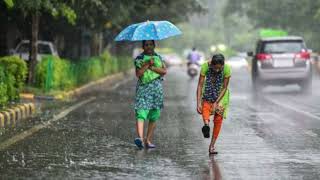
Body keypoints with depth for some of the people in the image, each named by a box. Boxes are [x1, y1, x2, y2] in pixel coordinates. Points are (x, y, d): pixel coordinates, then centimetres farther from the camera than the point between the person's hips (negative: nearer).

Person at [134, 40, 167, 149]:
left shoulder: (158, 57, 14)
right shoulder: (139, 58, 4)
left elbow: (164, 71, 0)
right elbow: (138, 74, -9)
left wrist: (152, 67, -9)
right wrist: (147, 64, -16)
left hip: (157, 88, 4)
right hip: (143, 88, -4)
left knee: (154, 116, 4)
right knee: (141, 113, -18)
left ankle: (148, 140, 11)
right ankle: (140, 138, -32)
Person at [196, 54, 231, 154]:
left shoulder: (226, 69, -26)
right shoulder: (205, 67, -26)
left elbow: (224, 88, -19)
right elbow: (200, 85, -24)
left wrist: (216, 103, -25)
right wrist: (198, 103, -30)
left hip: (221, 95, -1)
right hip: (208, 93, 1)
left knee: (218, 119, -6)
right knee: (205, 107, -30)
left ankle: (212, 145, 0)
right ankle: (206, 124, -56)